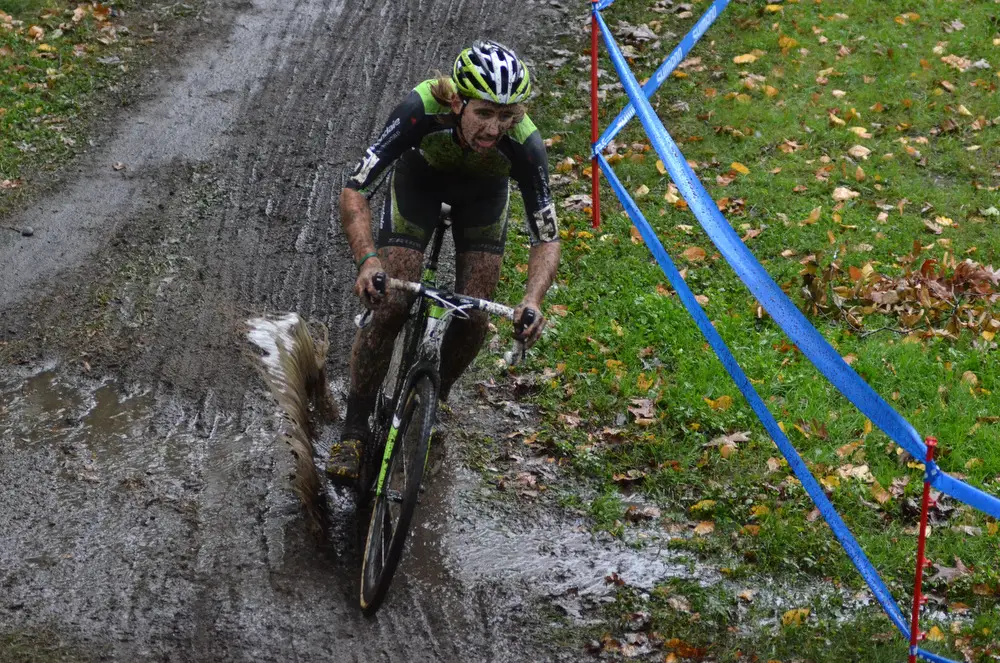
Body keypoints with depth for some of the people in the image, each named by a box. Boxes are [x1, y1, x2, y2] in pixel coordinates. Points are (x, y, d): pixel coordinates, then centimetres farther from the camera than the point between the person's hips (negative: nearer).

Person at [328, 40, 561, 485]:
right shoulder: (421, 111, -41)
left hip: (483, 192, 1)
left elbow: (546, 239, -31)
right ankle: (354, 431, 1)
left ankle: (436, 399, 24)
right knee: (390, 307, -13)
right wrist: (367, 259, -54)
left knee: (474, 318, -7)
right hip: (419, 176, -1)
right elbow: (354, 191, -38)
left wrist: (532, 301, -48)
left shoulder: (524, 145, -38)